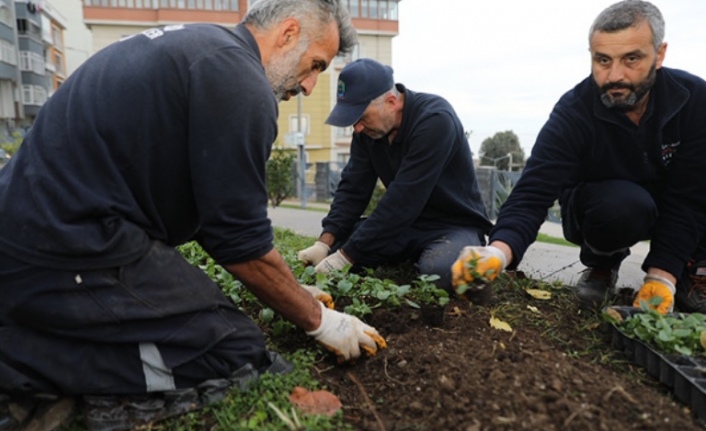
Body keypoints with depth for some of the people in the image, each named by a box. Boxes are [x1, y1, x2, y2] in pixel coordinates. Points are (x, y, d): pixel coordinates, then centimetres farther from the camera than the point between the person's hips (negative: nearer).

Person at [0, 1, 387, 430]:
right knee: (239, 353, -6)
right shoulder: (239, 80, -15)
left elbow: (212, 212, 18)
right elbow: (243, 243, -14)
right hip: (71, 256, -10)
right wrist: (318, 320, 3)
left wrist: (293, 292, 20)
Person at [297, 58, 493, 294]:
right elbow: (353, 188, -5)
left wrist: (346, 256, -30)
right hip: (405, 224, 6)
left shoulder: (434, 120, -26)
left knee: (437, 270, -37)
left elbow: (402, 201, -31)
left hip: (454, 224, -6)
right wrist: (325, 242, -19)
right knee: (336, 244, -11)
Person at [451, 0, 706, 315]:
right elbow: (533, 193, -36)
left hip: (677, 211, 3)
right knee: (624, 203, -36)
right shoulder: (572, 114, -27)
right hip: (601, 211, -2)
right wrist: (499, 250, -56)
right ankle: (602, 264, -3)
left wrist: (661, 275, -29)